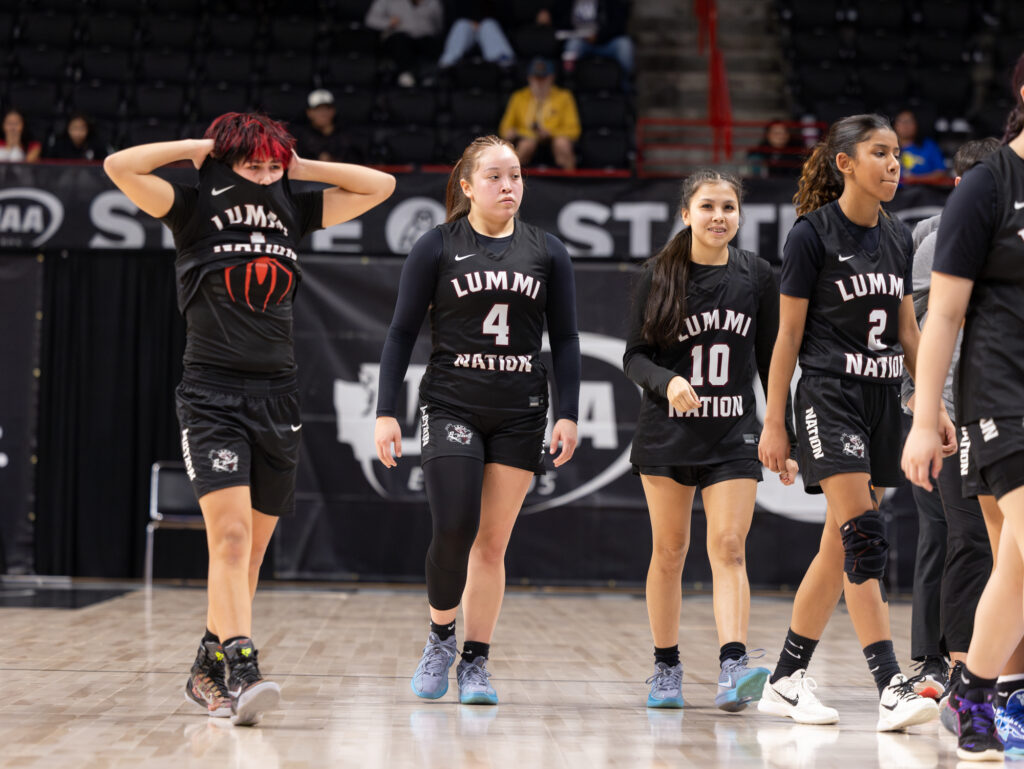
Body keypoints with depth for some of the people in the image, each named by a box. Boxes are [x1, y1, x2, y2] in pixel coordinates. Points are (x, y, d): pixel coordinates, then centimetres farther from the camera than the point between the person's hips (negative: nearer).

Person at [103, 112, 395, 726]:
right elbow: (119, 166, -11)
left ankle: (208, 669, 21)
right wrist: (196, 147, -2)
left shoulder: (294, 212, 12)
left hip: (277, 398, 5)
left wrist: (300, 167, 8)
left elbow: (381, 185, 14)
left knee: (251, 552, 8)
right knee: (231, 537, -19)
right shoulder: (195, 209, 1)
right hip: (212, 394, -5)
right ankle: (242, 674, -25)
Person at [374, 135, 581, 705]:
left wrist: (568, 415, 0)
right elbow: (403, 333, 2)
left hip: (520, 415, 2)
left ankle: (476, 661, 12)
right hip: (451, 406, -2)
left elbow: (566, 340, 8)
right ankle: (441, 638, 11)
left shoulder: (548, 252, 7)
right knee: (454, 530, -14)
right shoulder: (437, 248, 1)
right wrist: (387, 412, -4)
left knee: (493, 542, 3)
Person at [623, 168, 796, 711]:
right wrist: (667, 382, -23)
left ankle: (733, 670, -20)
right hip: (667, 433, 0)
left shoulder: (757, 277, 1)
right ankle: (666, 670, 19)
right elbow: (635, 356, -2)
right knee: (669, 550, 7)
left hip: (733, 436, 1)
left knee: (728, 548, -11)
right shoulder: (660, 275, -4)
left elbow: (771, 361, 8)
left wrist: (787, 438, 7)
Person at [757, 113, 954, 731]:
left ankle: (786, 680, 18)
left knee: (840, 548, 8)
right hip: (829, 396, -7)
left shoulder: (898, 238, 12)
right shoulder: (813, 234, -6)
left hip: (882, 401, 7)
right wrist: (773, 421, -7)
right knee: (864, 537, -16)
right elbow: (789, 335, -5)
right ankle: (893, 689, -19)